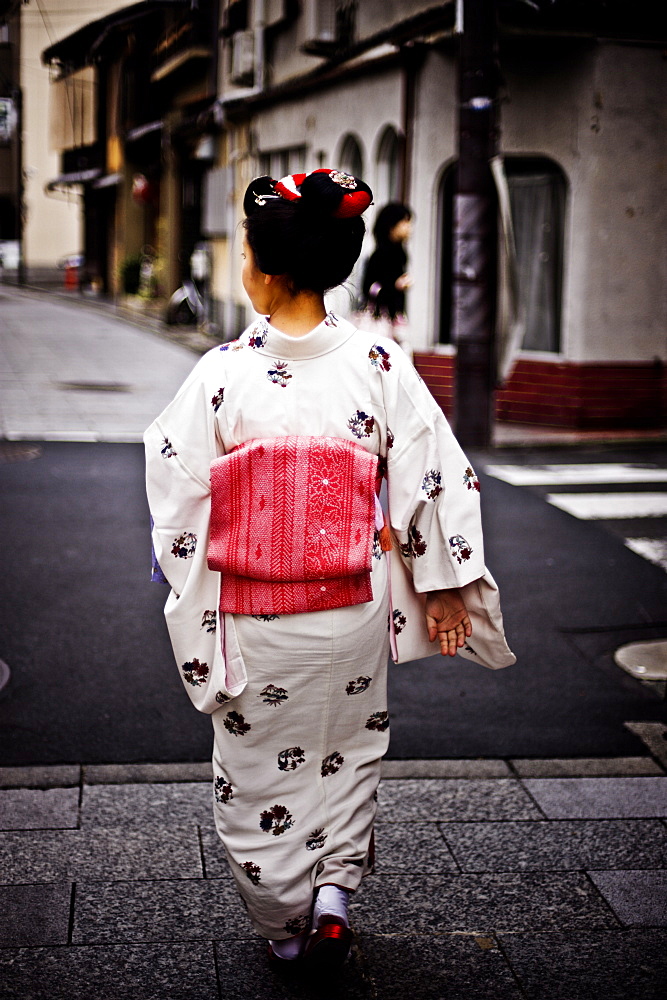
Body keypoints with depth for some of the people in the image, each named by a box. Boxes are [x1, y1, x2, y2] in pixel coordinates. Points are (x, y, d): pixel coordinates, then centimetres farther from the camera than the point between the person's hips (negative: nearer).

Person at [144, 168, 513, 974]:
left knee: (258, 769, 18)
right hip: (352, 613, 2)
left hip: (252, 617, -1)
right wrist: (444, 590, 5)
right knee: (347, 754, 26)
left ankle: (283, 926, 31)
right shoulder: (379, 365, -10)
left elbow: (177, 493, -8)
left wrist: (189, 596, 8)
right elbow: (432, 480, -6)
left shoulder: (222, 372, -14)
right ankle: (333, 893, 16)